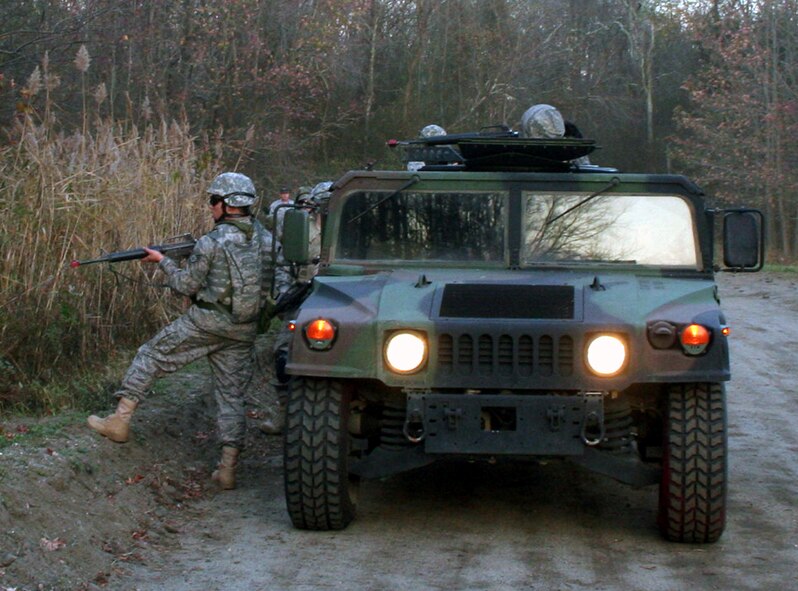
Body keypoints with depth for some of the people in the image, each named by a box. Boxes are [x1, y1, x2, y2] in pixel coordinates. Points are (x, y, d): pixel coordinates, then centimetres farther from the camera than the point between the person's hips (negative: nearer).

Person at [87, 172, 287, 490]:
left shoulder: (211, 243, -12)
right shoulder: (268, 239, 4)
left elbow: (186, 286, -5)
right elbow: (276, 281, 12)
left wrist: (162, 261, 9)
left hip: (206, 322, -5)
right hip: (243, 331, 5)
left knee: (150, 356, 11)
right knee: (232, 395, 10)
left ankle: (120, 420, 9)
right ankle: (228, 468, 4)